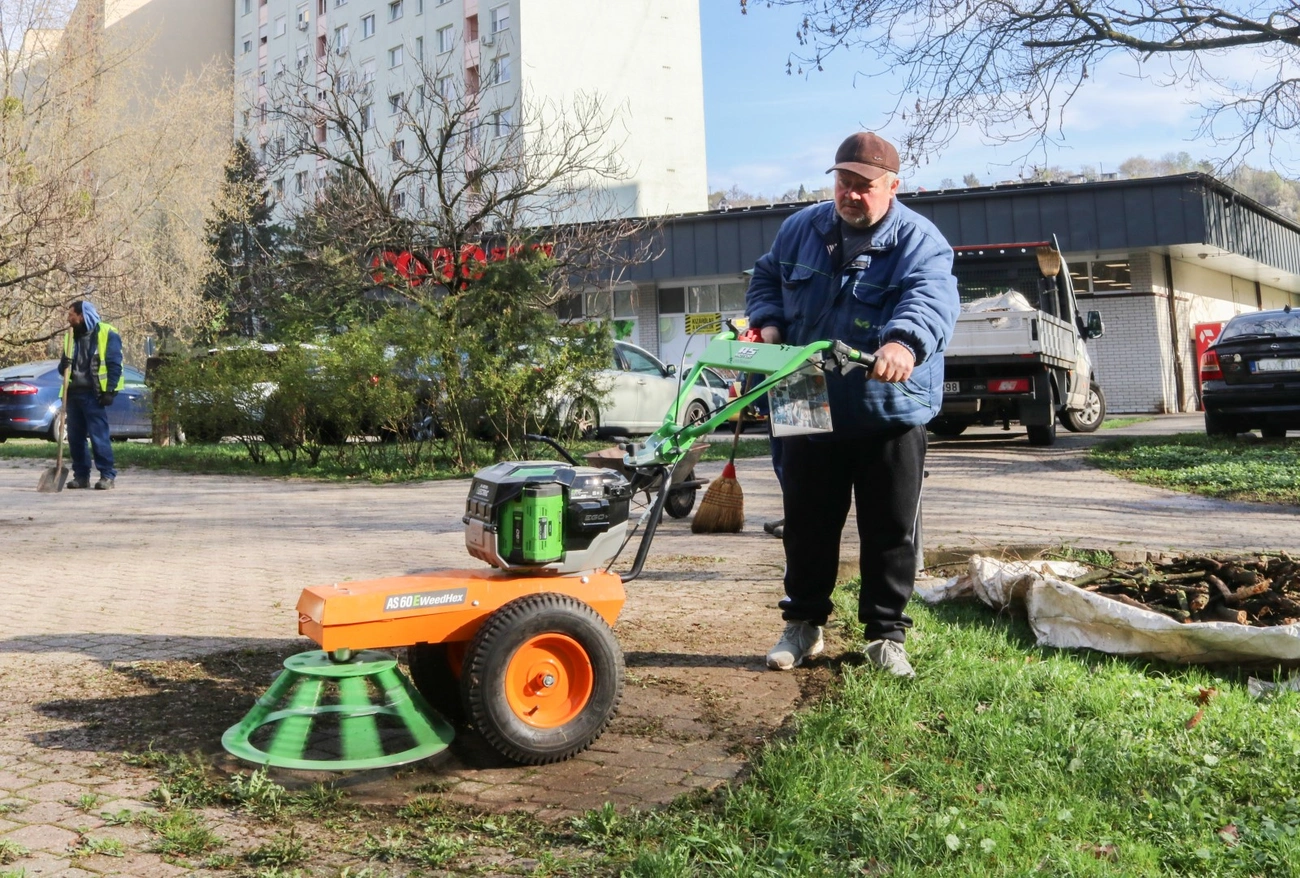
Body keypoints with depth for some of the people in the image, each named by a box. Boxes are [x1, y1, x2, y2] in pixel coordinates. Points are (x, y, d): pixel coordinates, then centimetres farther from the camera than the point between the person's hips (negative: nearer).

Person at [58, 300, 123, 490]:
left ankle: (107, 475, -2)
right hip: (74, 393, 7)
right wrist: (64, 366, -2)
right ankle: (81, 475, 13)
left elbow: (114, 365, -8)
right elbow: (64, 367, 23)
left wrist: (110, 391, -15)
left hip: (94, 394, -7)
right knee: (75, 437, 6)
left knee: (98, 436, -8)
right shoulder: (72, 336, 17)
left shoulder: (106, 334, -4)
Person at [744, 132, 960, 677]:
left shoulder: (918, 240, -10)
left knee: (890, 531, 5)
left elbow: (931, 296, -28)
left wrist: (904, 342, -50)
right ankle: (803, 624, 28)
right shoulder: (802, 229, 7)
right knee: (807, 525, 13)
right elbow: (766, 277, 19)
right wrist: (769, 323, -3)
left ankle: (886, 634, 20)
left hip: (891, 413, -3)